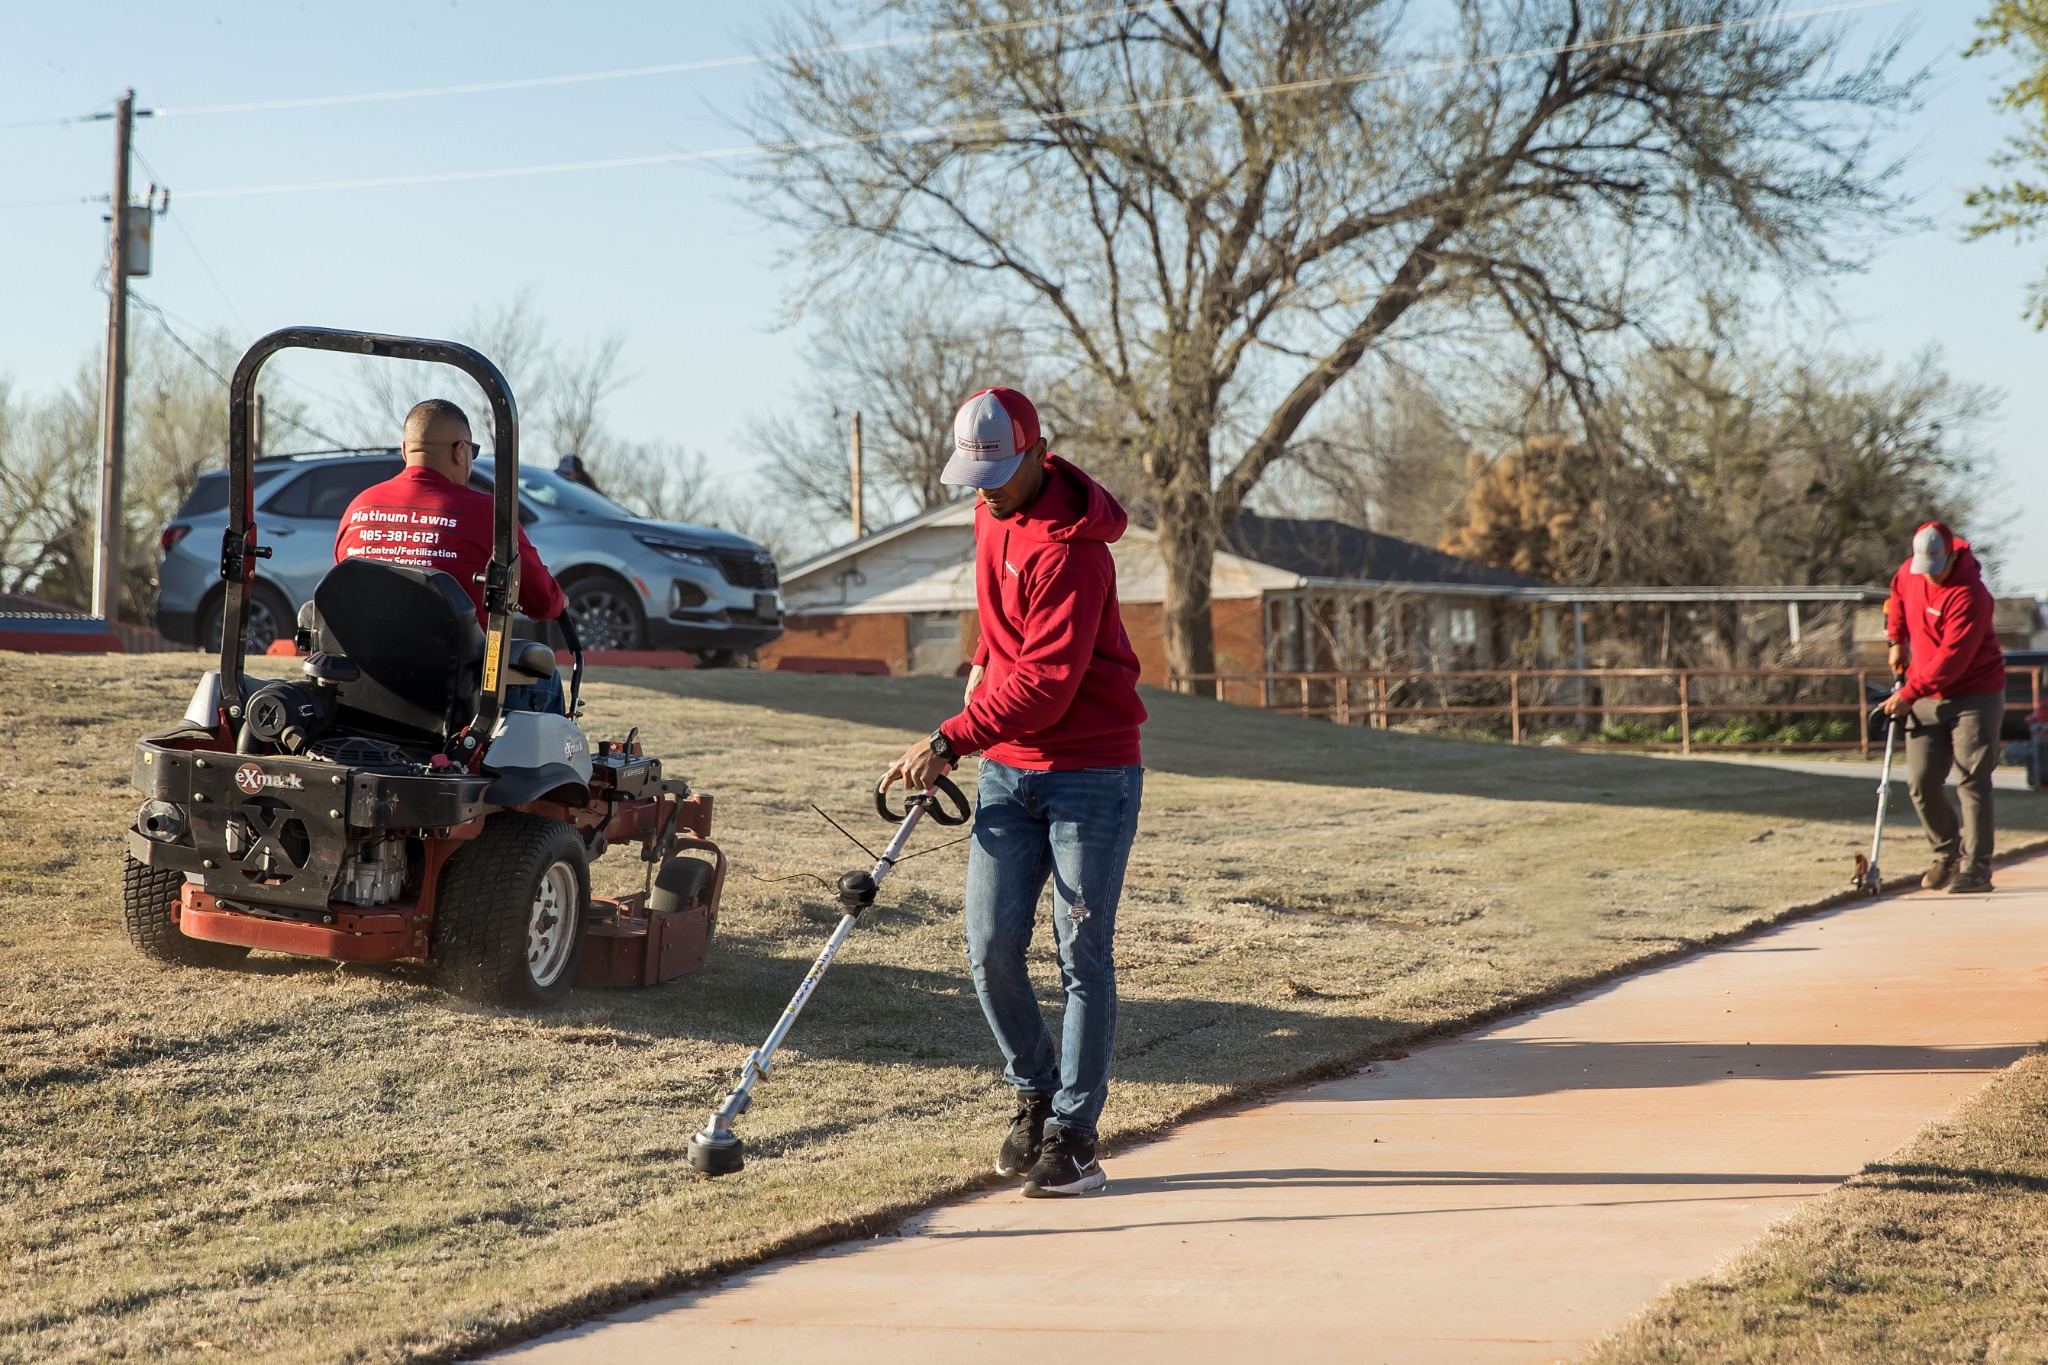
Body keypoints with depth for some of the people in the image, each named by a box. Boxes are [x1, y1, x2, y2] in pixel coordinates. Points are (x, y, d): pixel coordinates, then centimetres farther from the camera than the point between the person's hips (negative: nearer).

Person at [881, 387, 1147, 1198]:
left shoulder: (1068, 547, -20)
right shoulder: (996, 515, 7)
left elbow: (1047, 682, -25)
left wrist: (949, 743, -27)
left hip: (1089, 773, -7)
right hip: (1007, 770, 7)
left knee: (1083, 959, -3)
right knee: (991, 947, 0)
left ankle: (1073, 1135, 4)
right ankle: (1034, 1096, 20)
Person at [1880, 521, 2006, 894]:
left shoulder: (1969, 595, -23)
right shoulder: (1911, 573, 0)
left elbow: (1951, 658, -27)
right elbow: (1898, 593, 25)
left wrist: (1909, 694, -26)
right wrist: (1896, 639, 16)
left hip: (1973, 695, -6)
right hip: (1927, 698, 6)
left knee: (1971, 782, -8)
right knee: (1921, 783, 2)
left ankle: (1976, 868, -5)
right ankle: (1948, 851, 21)